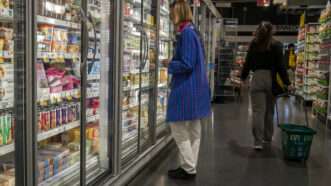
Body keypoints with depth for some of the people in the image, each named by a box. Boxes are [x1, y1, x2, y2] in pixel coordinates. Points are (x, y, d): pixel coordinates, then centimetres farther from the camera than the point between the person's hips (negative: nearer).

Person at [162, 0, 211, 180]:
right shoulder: (193, 31, 12)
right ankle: (189, 166, 25)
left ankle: (189, 169, 9)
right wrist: (173, 62, 9)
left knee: (179, 129, 1)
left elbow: (186, 64, -21)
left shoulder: (186, 33, -17)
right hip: (195, 89, 10)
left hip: (186, 90, -10)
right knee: (193, 130, 14)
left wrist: (169, 64, -6)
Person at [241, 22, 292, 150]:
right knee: (269, 110, 15)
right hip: (271, 80, 1)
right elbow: (280, 66, -5)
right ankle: (267, 137, 29)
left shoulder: (254, 44, 1)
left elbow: (248, 62, 6)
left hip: (257, 78, 0)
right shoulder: (276, 45, -2)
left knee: (258, 111, -2)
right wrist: (287, 83, -2)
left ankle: (258, 141, -8)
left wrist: (243, 77, 21)